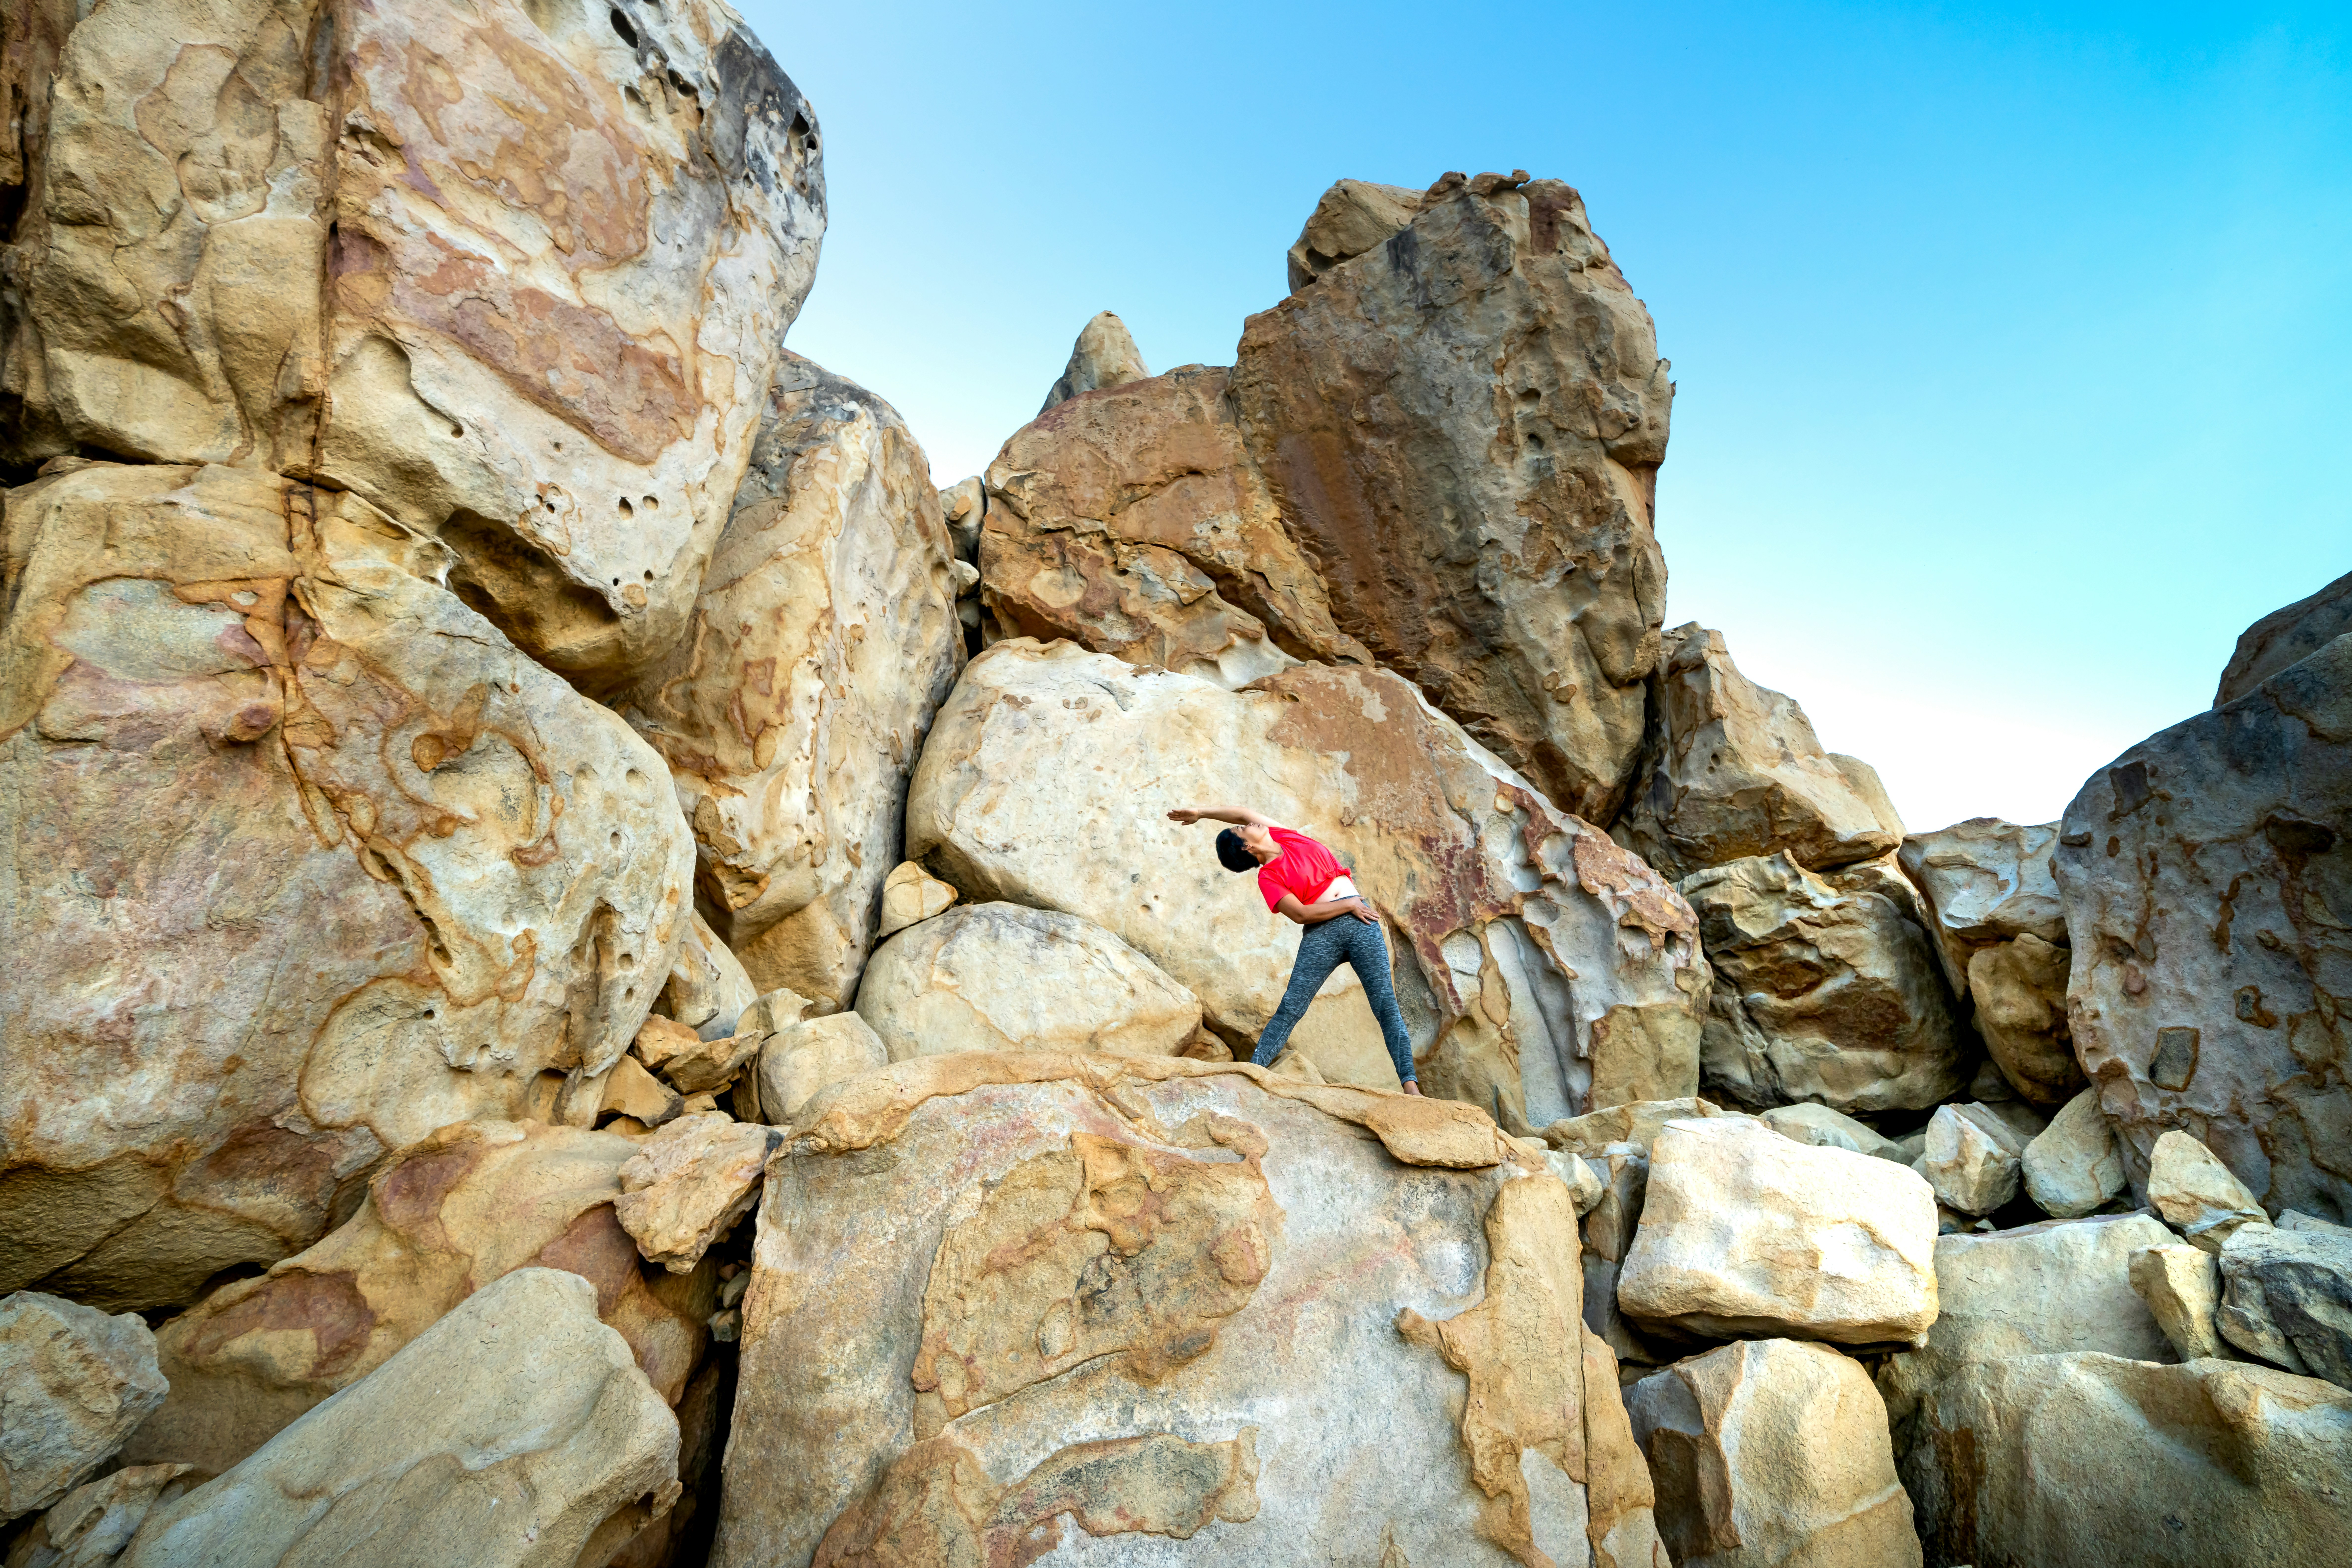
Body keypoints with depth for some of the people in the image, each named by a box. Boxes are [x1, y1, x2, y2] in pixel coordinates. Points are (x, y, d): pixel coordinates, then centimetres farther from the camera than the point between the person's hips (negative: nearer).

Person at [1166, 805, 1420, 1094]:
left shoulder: (1285, 836, 17)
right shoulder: (1267, 878, 0)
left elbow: (1242, 812, 24)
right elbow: (1301, 914, -12)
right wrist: (1350, 905, -10)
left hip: (1361, 922, 4)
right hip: (1321, 936, -4)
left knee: (1386, 1004, -5)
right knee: (1290, 1009, -9)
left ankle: (1409, 1083, -6)